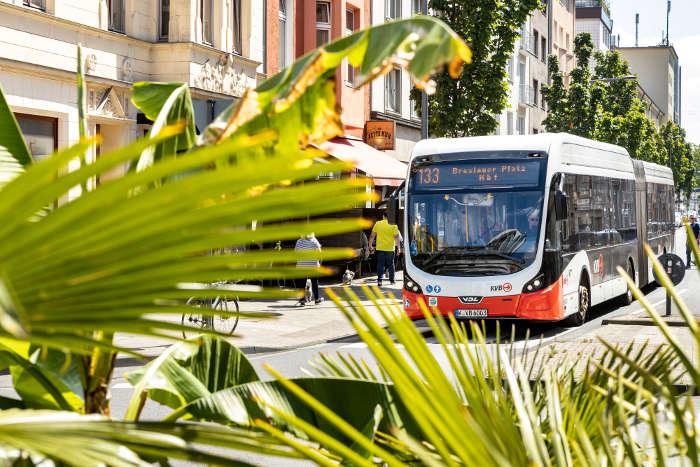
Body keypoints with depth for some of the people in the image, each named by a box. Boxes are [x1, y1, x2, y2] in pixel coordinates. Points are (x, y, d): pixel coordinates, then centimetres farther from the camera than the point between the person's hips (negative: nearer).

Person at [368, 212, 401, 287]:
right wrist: (398, 247, 0)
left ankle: (379, 280, -4)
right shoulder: (393, 225, -7)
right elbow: (397, 237, -8)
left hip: (380, 248, 0)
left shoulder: (377, 224, -2)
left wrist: (370, 245, 12)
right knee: (391, 264, 13)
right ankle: (392, 280, 18)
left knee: (380, 265, 5)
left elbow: (372, 235, 2)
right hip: (390, 249, 0)